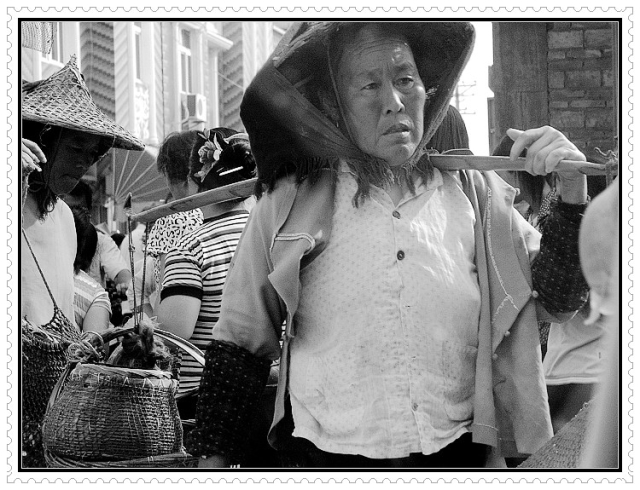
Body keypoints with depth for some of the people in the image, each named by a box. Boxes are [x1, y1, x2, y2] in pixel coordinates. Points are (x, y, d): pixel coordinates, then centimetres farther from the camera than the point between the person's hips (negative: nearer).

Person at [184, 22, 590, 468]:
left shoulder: (474, 195, 2)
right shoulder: (289, 205, -1)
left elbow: (555, 301, 2)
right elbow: (241, 341, 5)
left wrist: (571, 195, -11)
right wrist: (214, 458, 2)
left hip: (456, 450, 2)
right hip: (325, 456, -1)